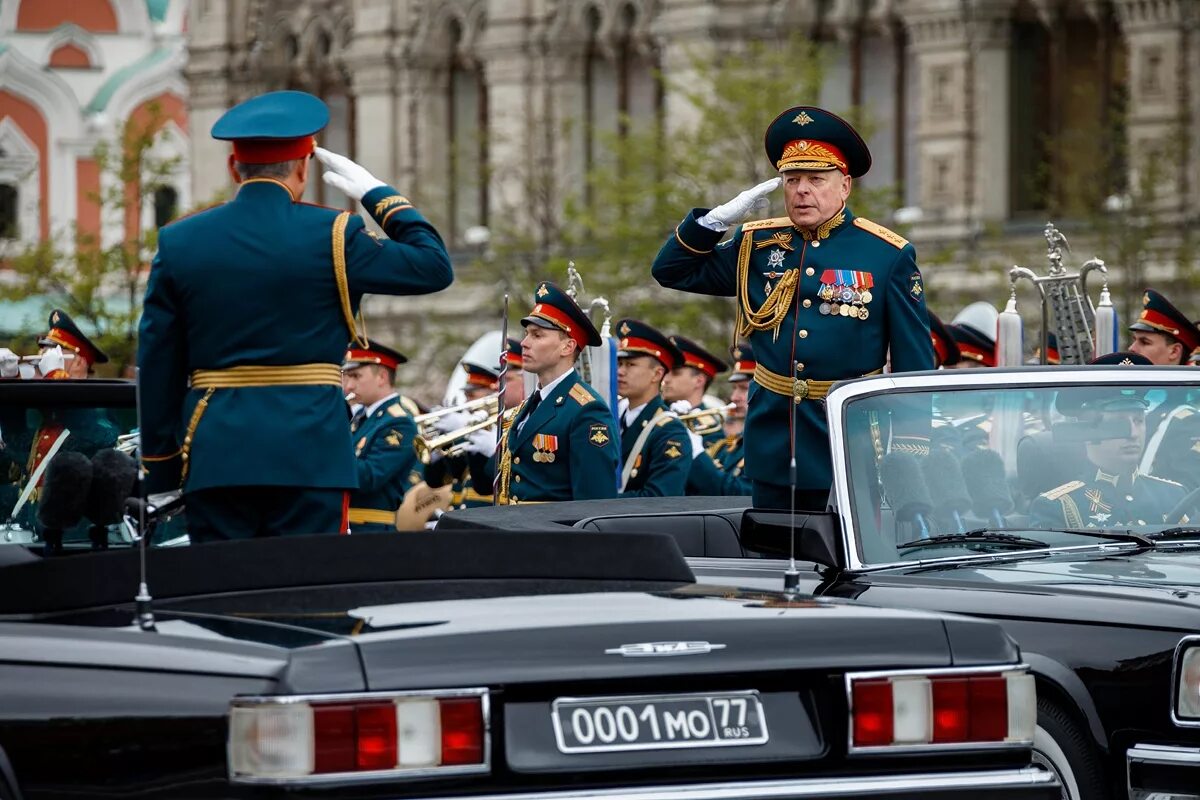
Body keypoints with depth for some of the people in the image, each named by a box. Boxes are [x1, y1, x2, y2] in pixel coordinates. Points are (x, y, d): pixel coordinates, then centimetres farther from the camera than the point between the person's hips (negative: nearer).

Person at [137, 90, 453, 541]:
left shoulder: (178, 243, 5)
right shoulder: (333, 237, -4)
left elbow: (157, 371, 7)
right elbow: (434, 267, 6)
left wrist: (158, 469, 13)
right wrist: (377, 194, 15)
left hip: (213, 455, 3)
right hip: (308, 451, -2)